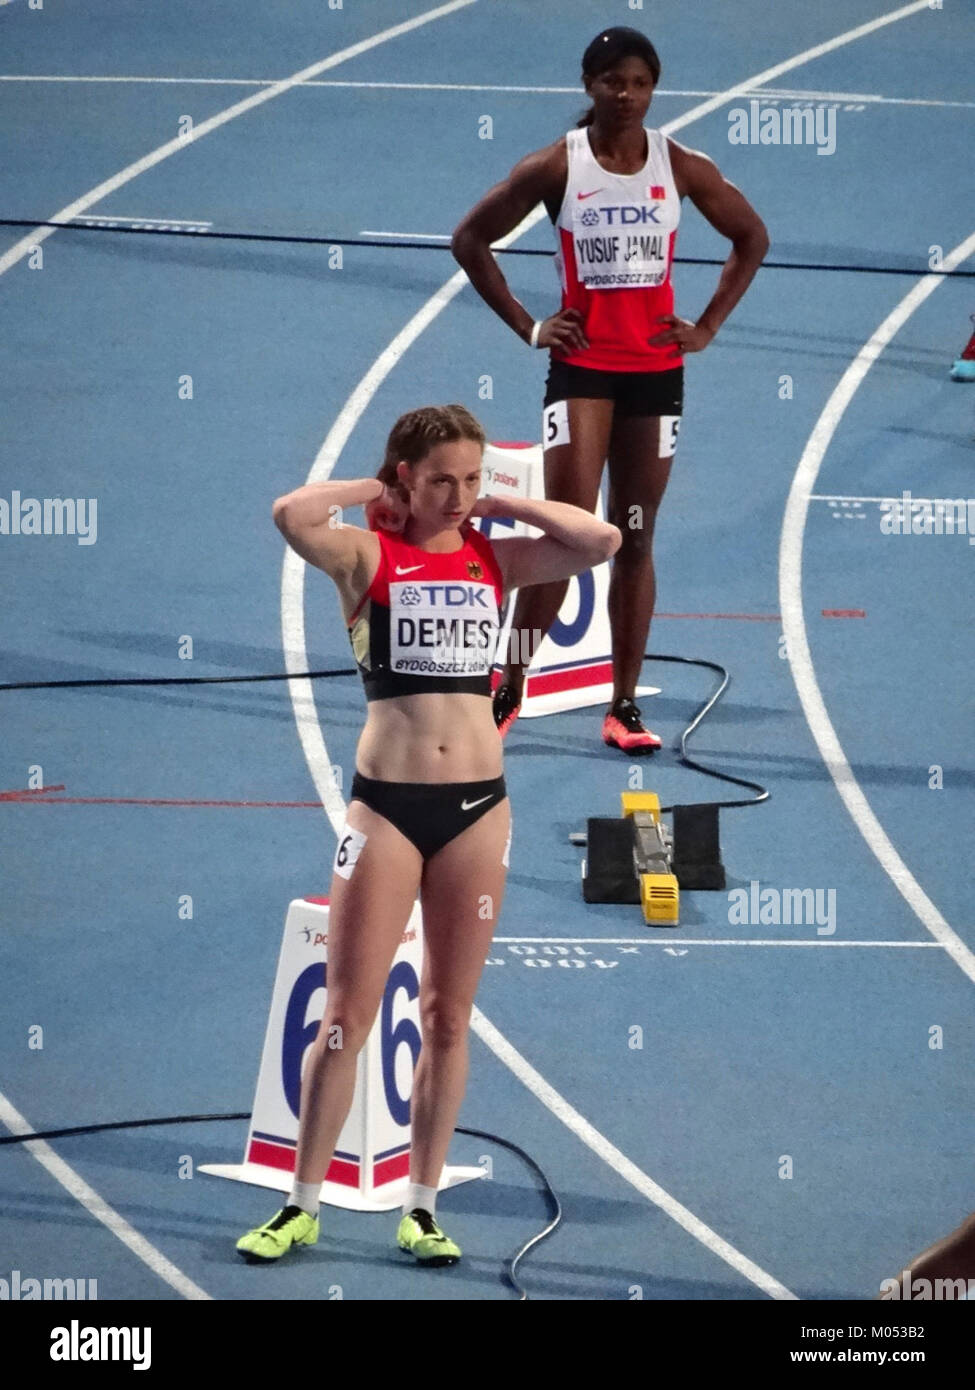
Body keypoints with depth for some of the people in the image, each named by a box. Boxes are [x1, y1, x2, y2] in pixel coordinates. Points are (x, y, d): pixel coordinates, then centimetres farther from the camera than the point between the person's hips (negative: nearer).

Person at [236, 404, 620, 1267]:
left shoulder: (496, 559, 7)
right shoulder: (368, 554, -3)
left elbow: (602, 541, -3)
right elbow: (292, 516, -22)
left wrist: (499, 506, 0)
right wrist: (372, 492, -7)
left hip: (479, 805, 3)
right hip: (387, 804, -3)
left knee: (449, 1018, 7)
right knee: (348, 1014, -2)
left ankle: (422, 1208, 15)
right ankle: (303, 1206, 7)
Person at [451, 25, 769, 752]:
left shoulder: (682, 167, 0)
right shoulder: (555, 167, -5)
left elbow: (752, 237, 12)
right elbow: (470, 239, 1)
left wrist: (708, 326, 4)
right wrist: (527, 326, -3)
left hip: (656, 370, 2)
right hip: (582, 367, -2)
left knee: (636, 540, 7)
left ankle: (625, 706, 12)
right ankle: (511, 683, 6)